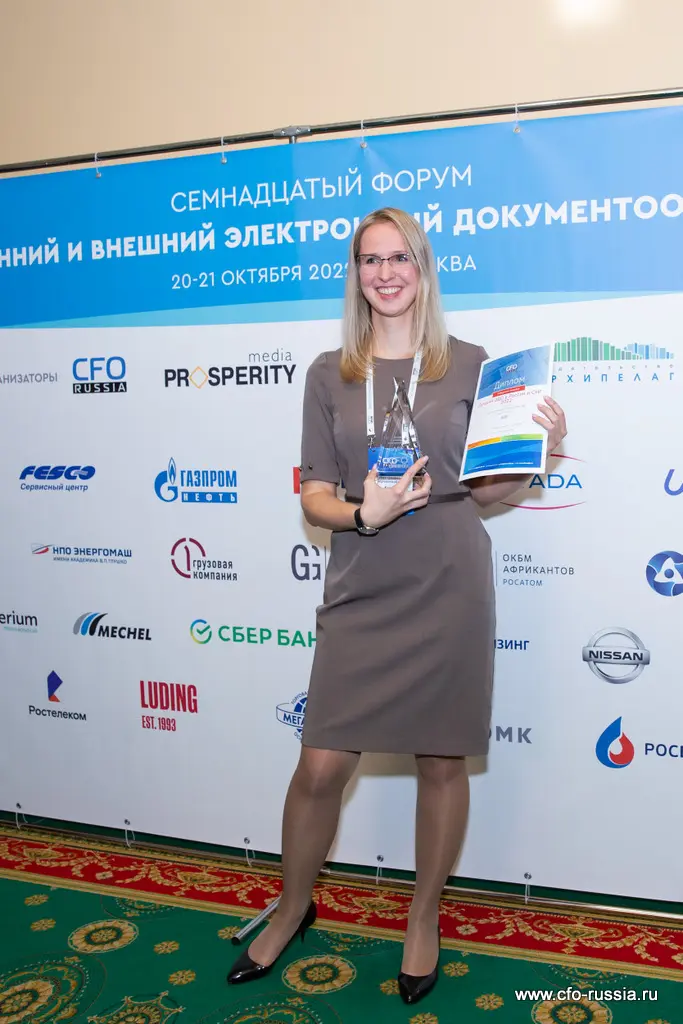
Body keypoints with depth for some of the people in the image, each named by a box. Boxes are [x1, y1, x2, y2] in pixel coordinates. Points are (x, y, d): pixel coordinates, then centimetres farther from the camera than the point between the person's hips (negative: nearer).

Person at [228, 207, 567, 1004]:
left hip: (449, 589, 0)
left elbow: (485, 488, 8)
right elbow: (314, 497, 3)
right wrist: (363, 512, -17)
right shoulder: (329, 374, 6)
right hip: (361, 595, 1)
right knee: (321, 767, 4)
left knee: (442, 762, 10)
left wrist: (539, 449, -10)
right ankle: (292, 910, 33)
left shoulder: (468, 364, 4)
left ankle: (423, 920, 35)